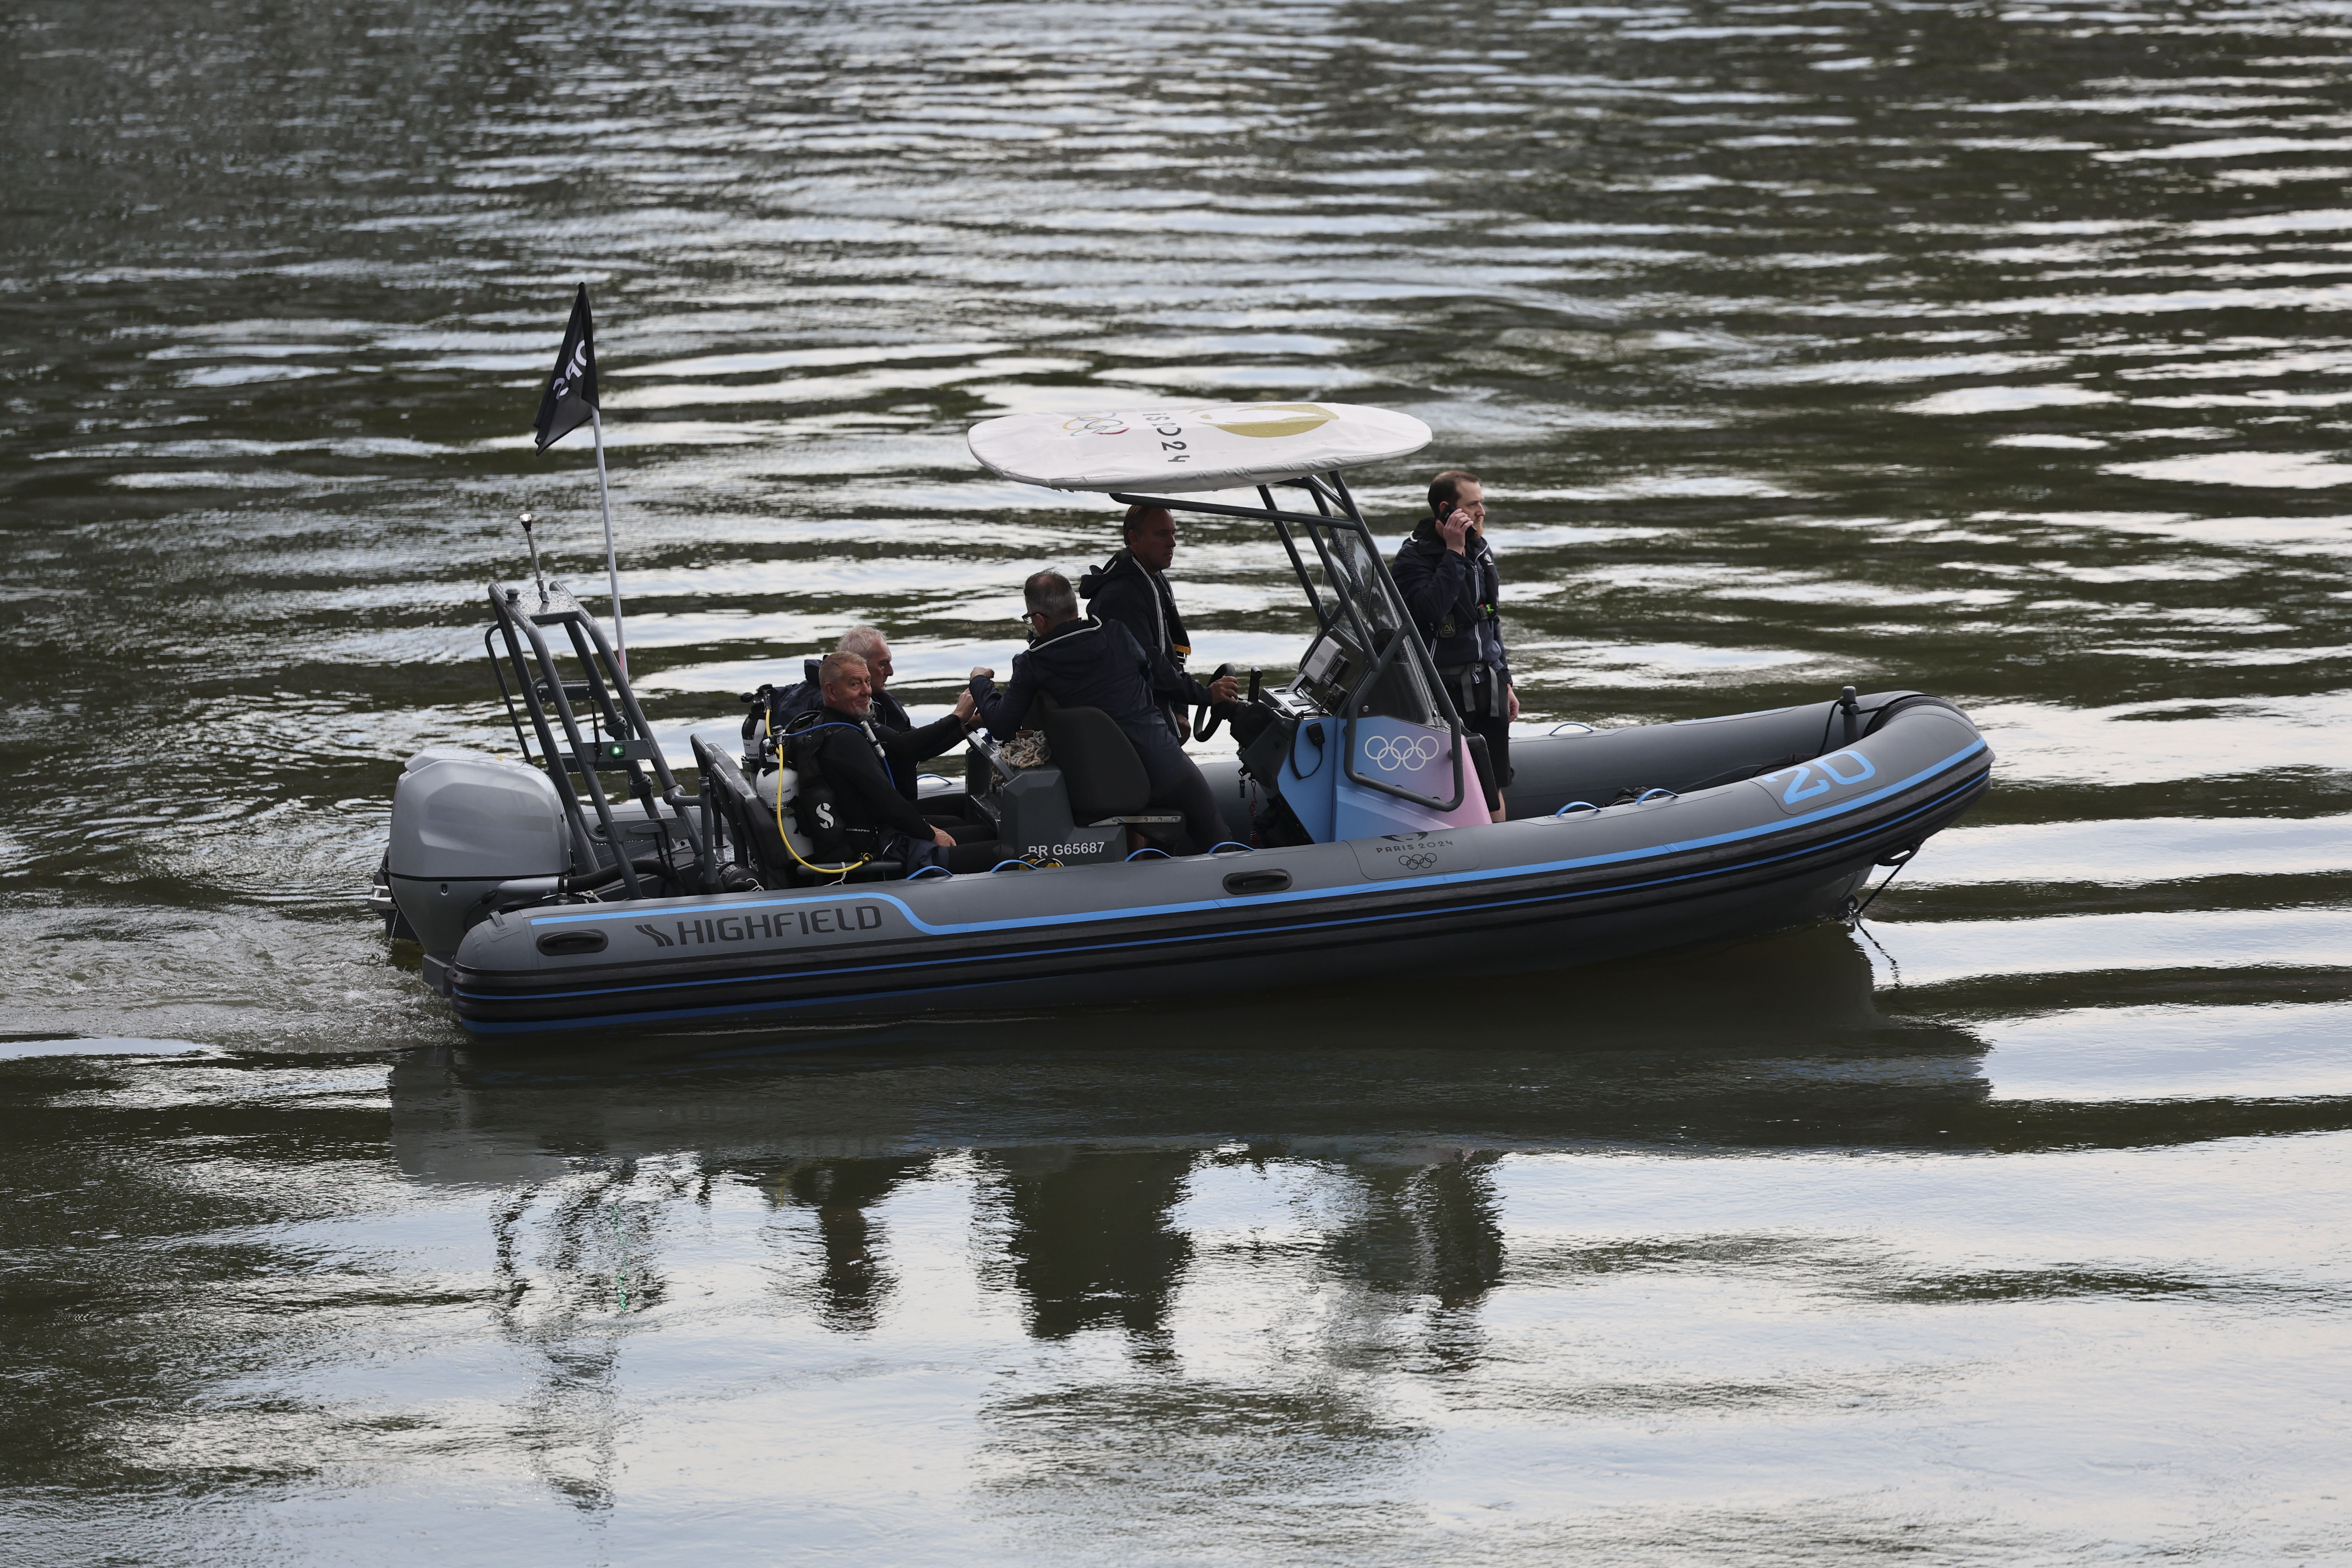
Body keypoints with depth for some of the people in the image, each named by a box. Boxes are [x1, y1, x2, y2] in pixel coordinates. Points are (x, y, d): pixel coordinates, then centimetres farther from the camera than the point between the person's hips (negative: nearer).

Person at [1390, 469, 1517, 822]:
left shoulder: (1481, 551, 14)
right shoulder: (1414, 558, -10)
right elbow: (1431, 610, -29)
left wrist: (1505, 682, 23)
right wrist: (1453, 552, -25)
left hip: (1488, 686, 7)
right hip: (1448, 691, -7)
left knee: (1494, 789, 10)